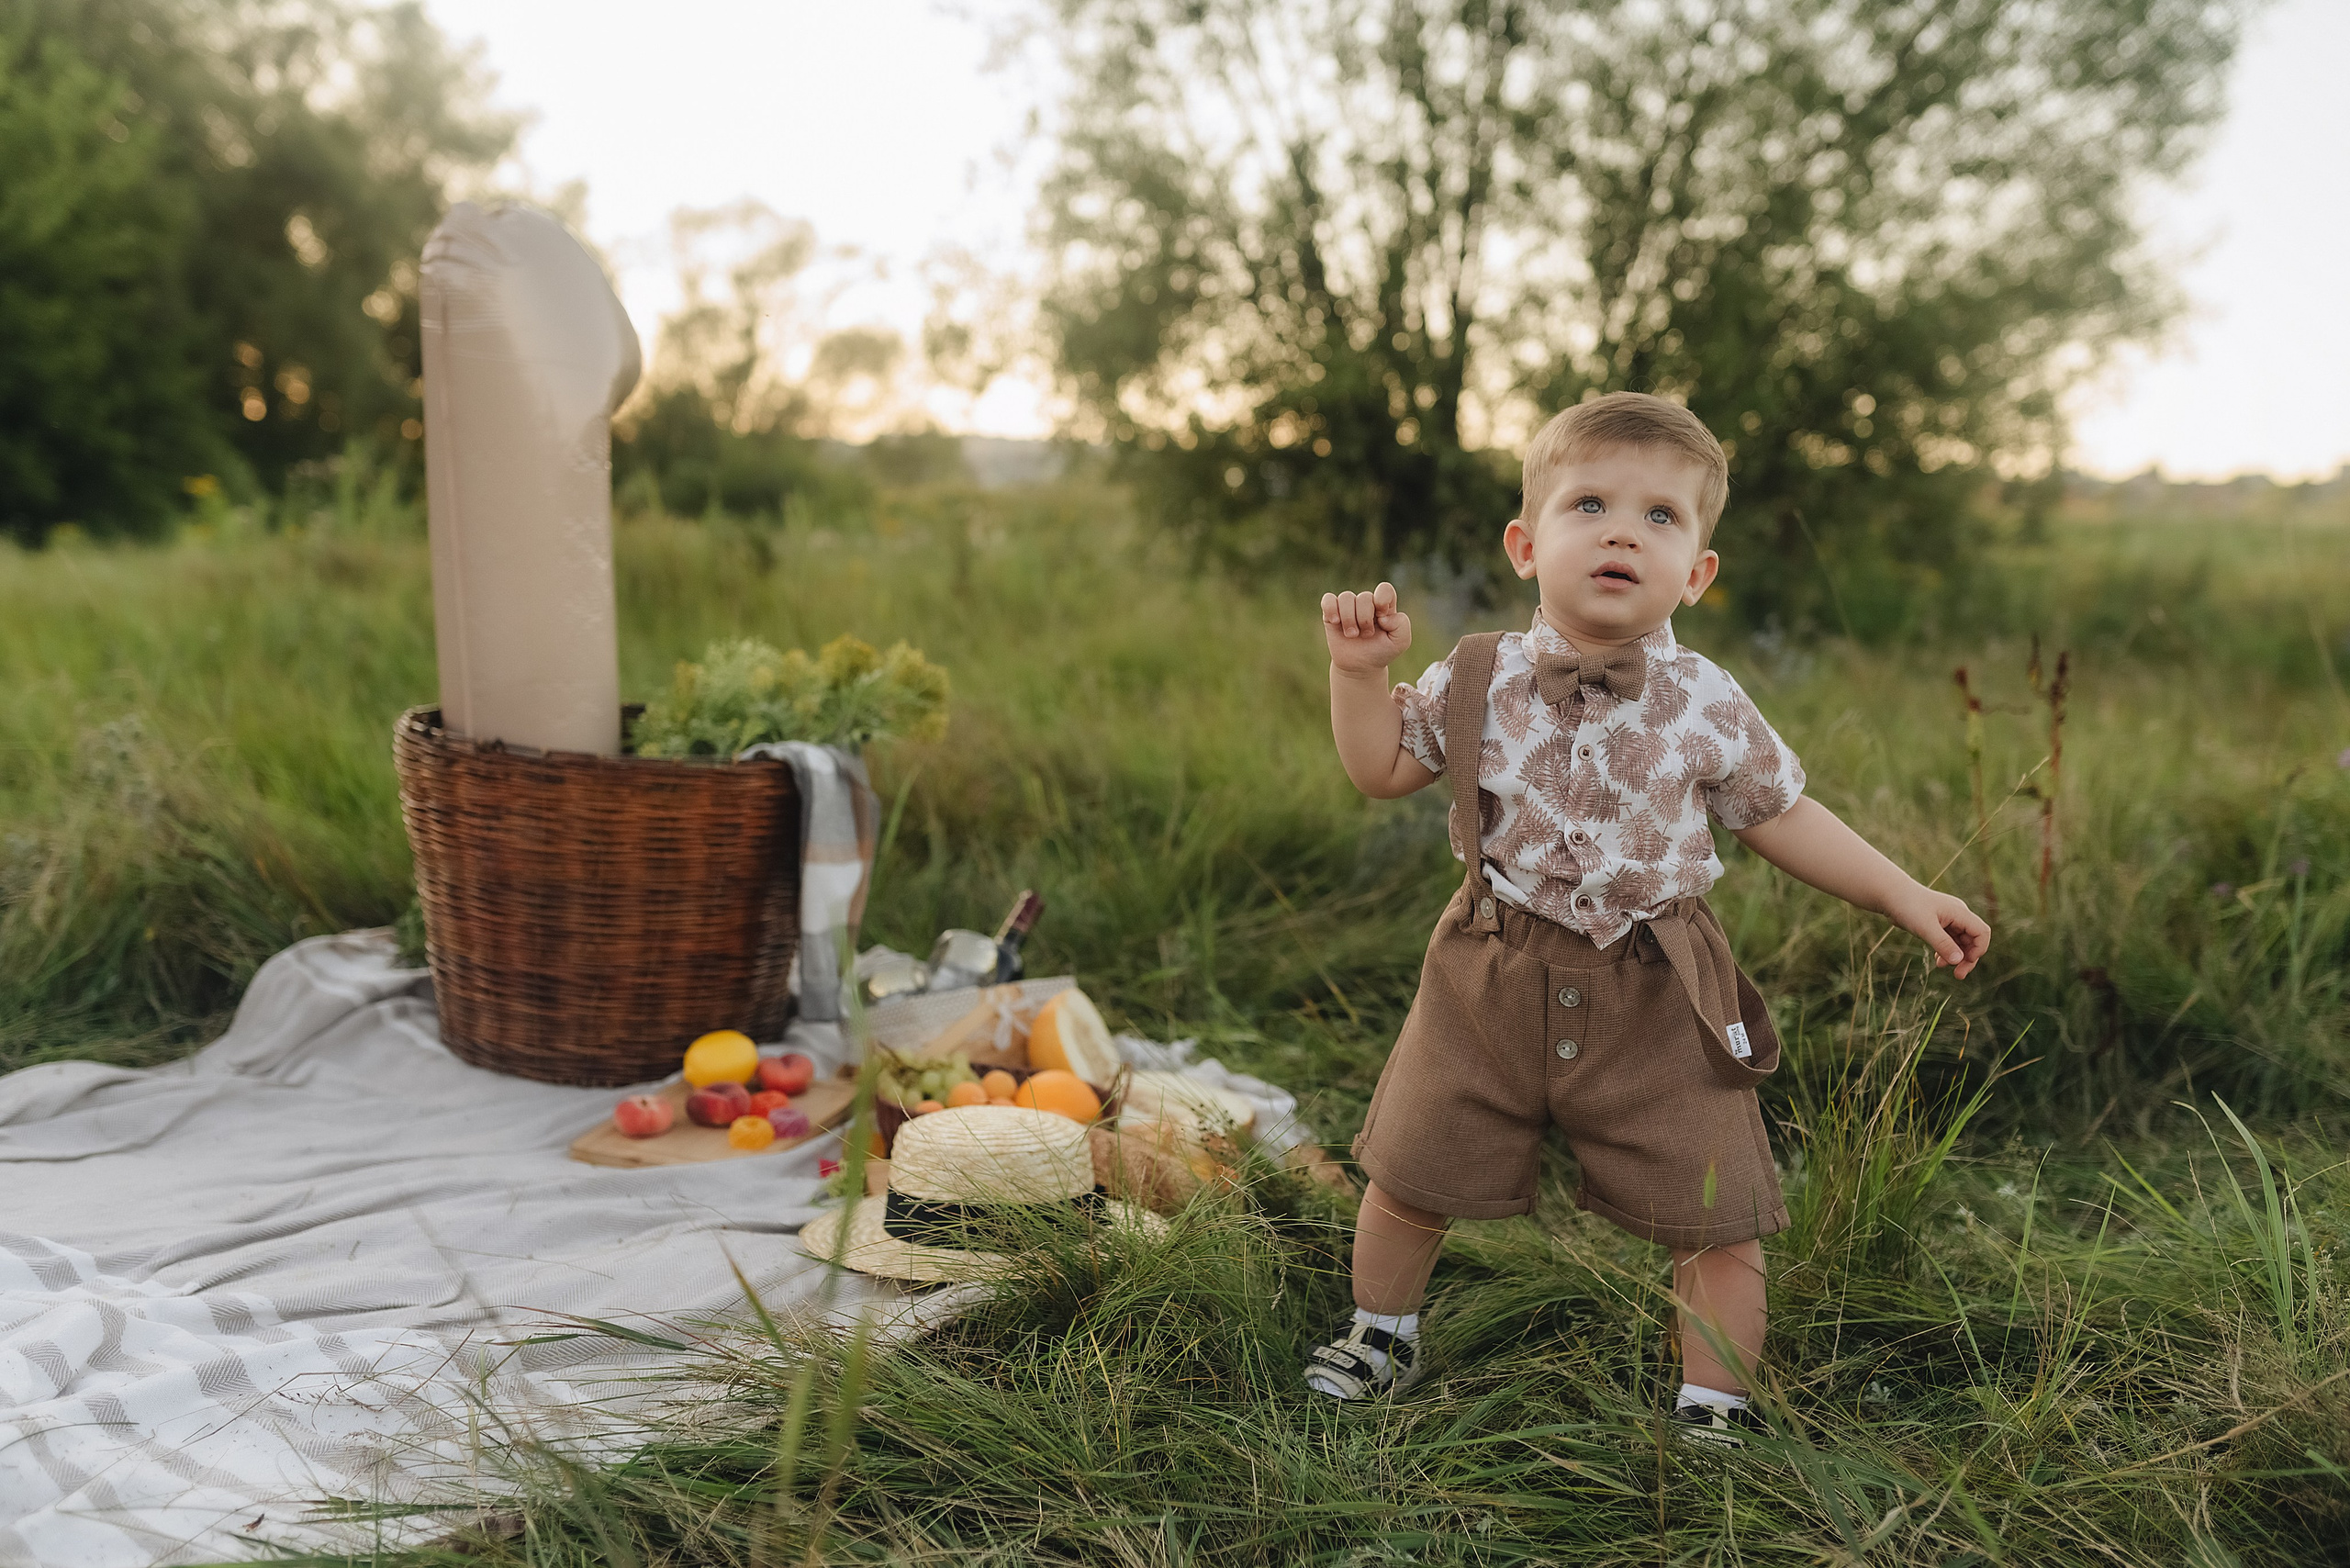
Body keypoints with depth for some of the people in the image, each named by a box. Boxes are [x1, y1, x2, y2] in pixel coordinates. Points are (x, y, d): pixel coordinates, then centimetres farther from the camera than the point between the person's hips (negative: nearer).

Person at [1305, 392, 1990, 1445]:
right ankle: (1381, 1332, 41)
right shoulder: (1480, 682, -6)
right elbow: (1384, 770, 7)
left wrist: (1904, 897, 4)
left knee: (1718, 1223, 1)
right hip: (1495, 984, 1)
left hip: (1656, 997, -1)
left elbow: (1781, 816, 6)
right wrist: (1360, 674, -8)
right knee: (1409, 1178, 13)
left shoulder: (1708, 708, -7)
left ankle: (1713, 1405, 25)